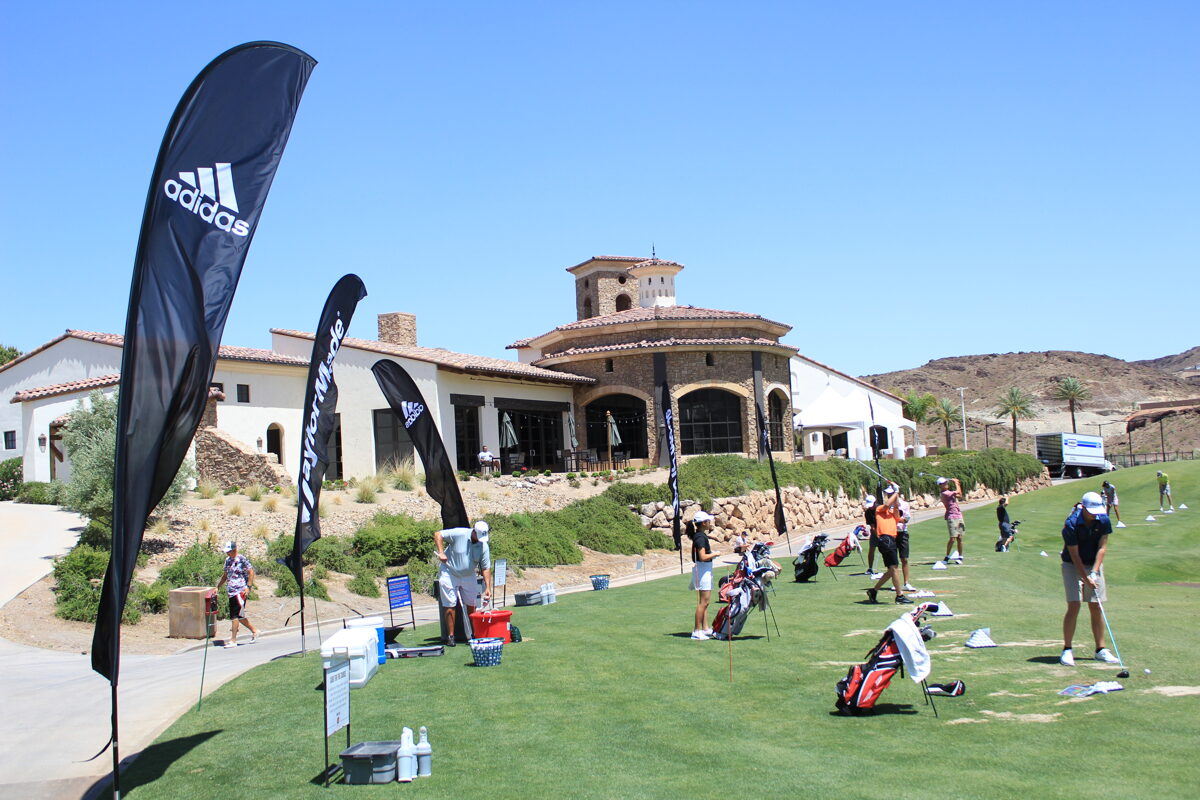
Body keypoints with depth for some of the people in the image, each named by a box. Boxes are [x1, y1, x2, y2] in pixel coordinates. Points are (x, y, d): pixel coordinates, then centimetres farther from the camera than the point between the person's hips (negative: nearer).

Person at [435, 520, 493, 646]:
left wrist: (487, 588, -14)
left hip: (468, 576, 4)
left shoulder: (484, 546, -9)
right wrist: (441, 552, -25)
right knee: (450, 605, -4)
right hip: (449, 573, -4)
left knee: (472, 605, 3)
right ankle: (450, 636, 3)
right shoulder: (459, 534, -20)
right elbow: (437, 534, -14)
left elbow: (486, 568, -7)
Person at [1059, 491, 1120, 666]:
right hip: (1072, 566, -4)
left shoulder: (1103, 520, -9)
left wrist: (1094, 572, -15)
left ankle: (1100, 649, 11)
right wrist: (1086, 578, -20)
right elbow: (1074, 555, -18)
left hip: (1094, 565, 4)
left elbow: (1102, 547, -6)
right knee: (1074, 607, -11)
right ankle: (1067, 650, -4)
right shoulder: (1071, 524, -22)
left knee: (1096, 607, 3)